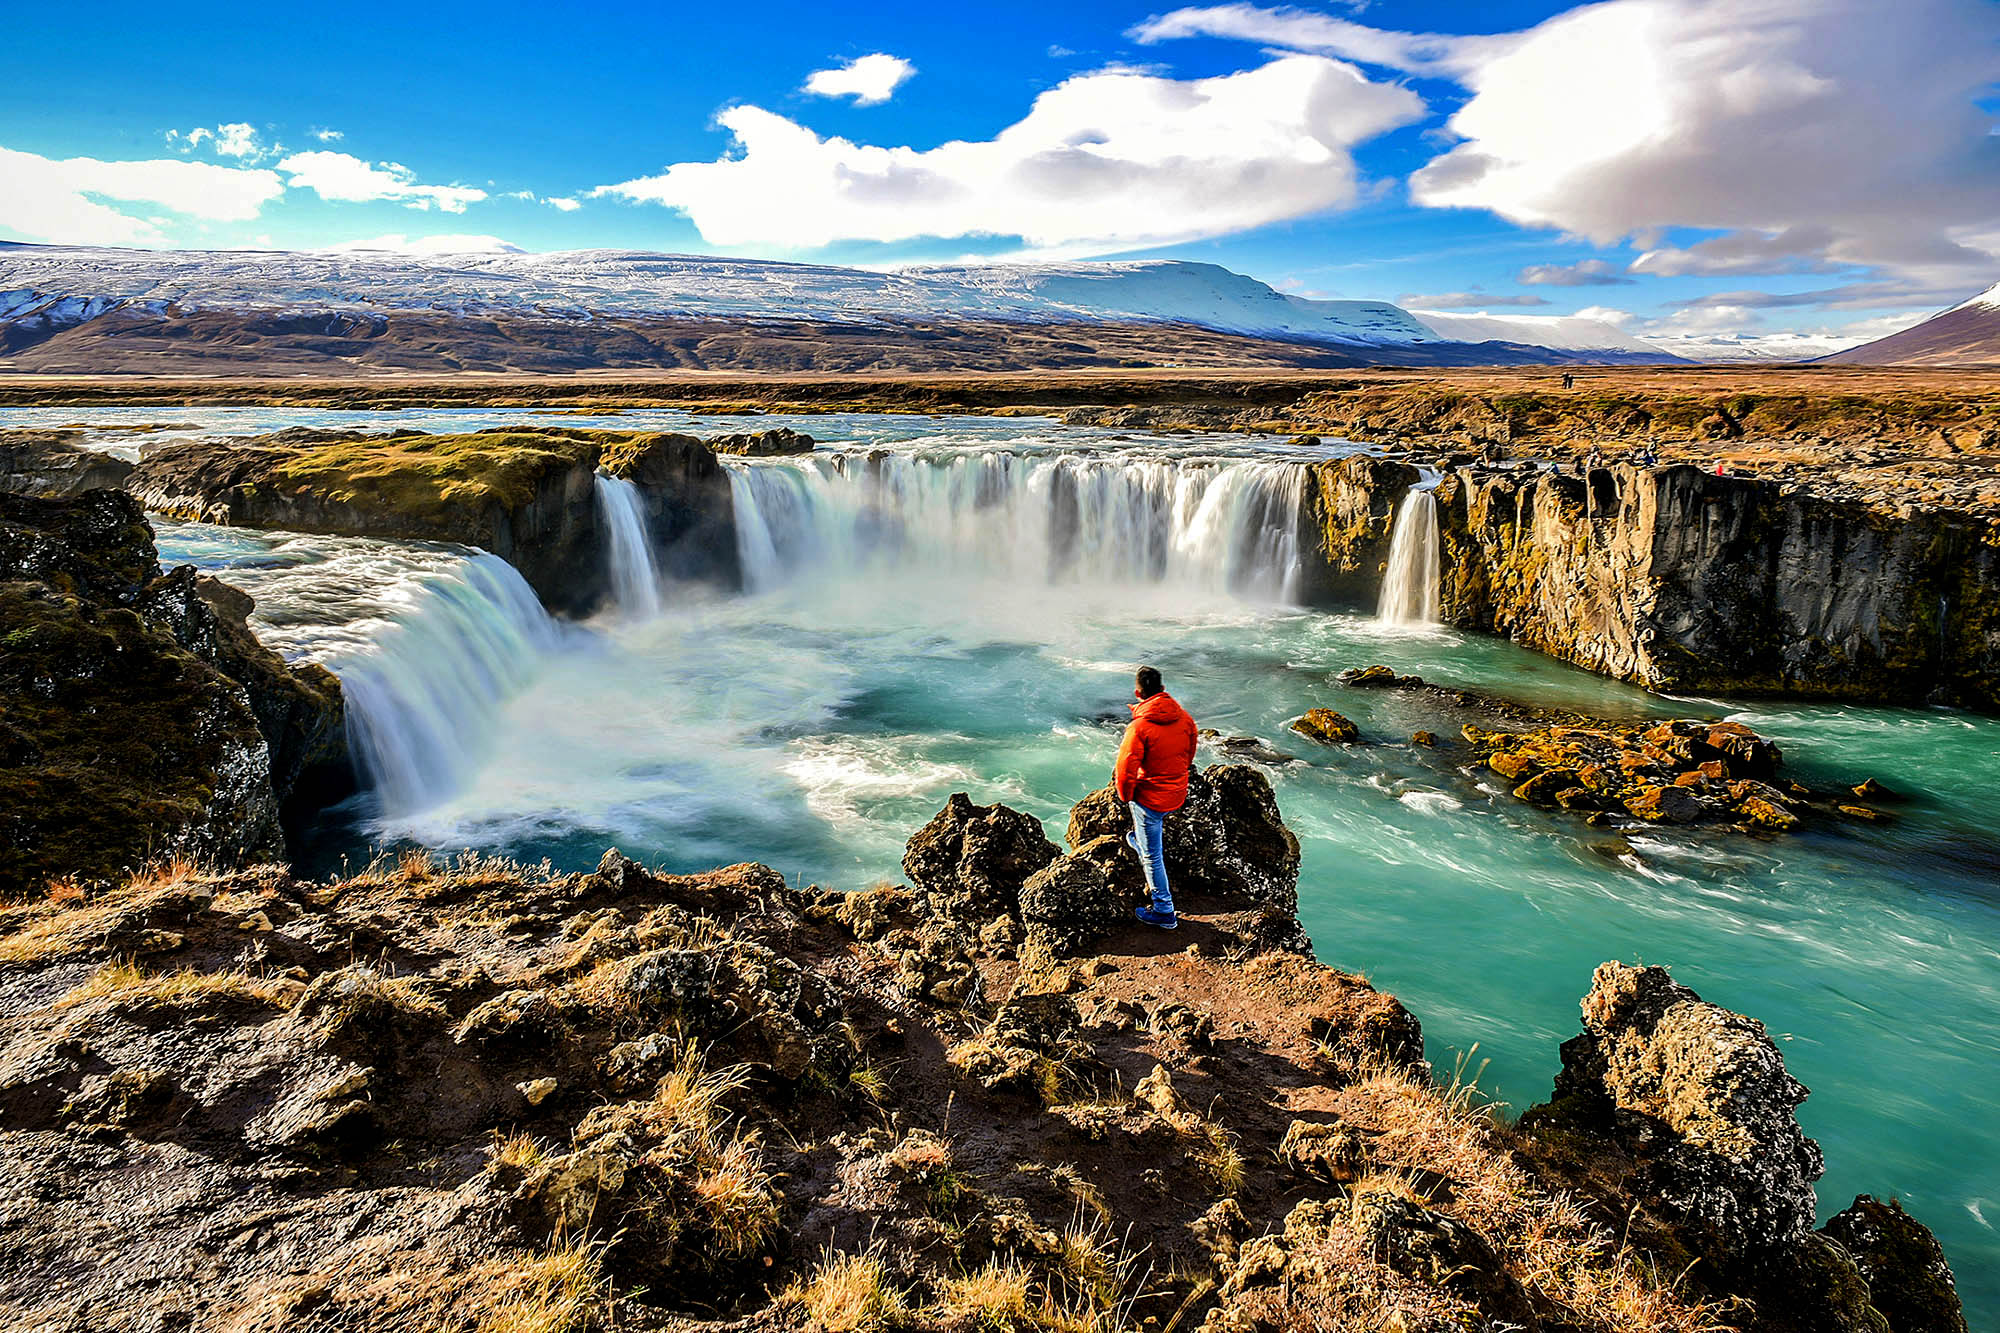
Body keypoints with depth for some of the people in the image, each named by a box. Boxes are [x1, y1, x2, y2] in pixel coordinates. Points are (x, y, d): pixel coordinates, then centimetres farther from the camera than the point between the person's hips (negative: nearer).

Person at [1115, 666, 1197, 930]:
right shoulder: (1184, 718, -5)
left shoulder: (1139, 727, -24)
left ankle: (1164, 912, 18)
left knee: (1152, 856, 8)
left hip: (1149, 797, -6)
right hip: (1177, 795, 6)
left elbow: (1127, 769, -20)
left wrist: (1125, 797, -1)